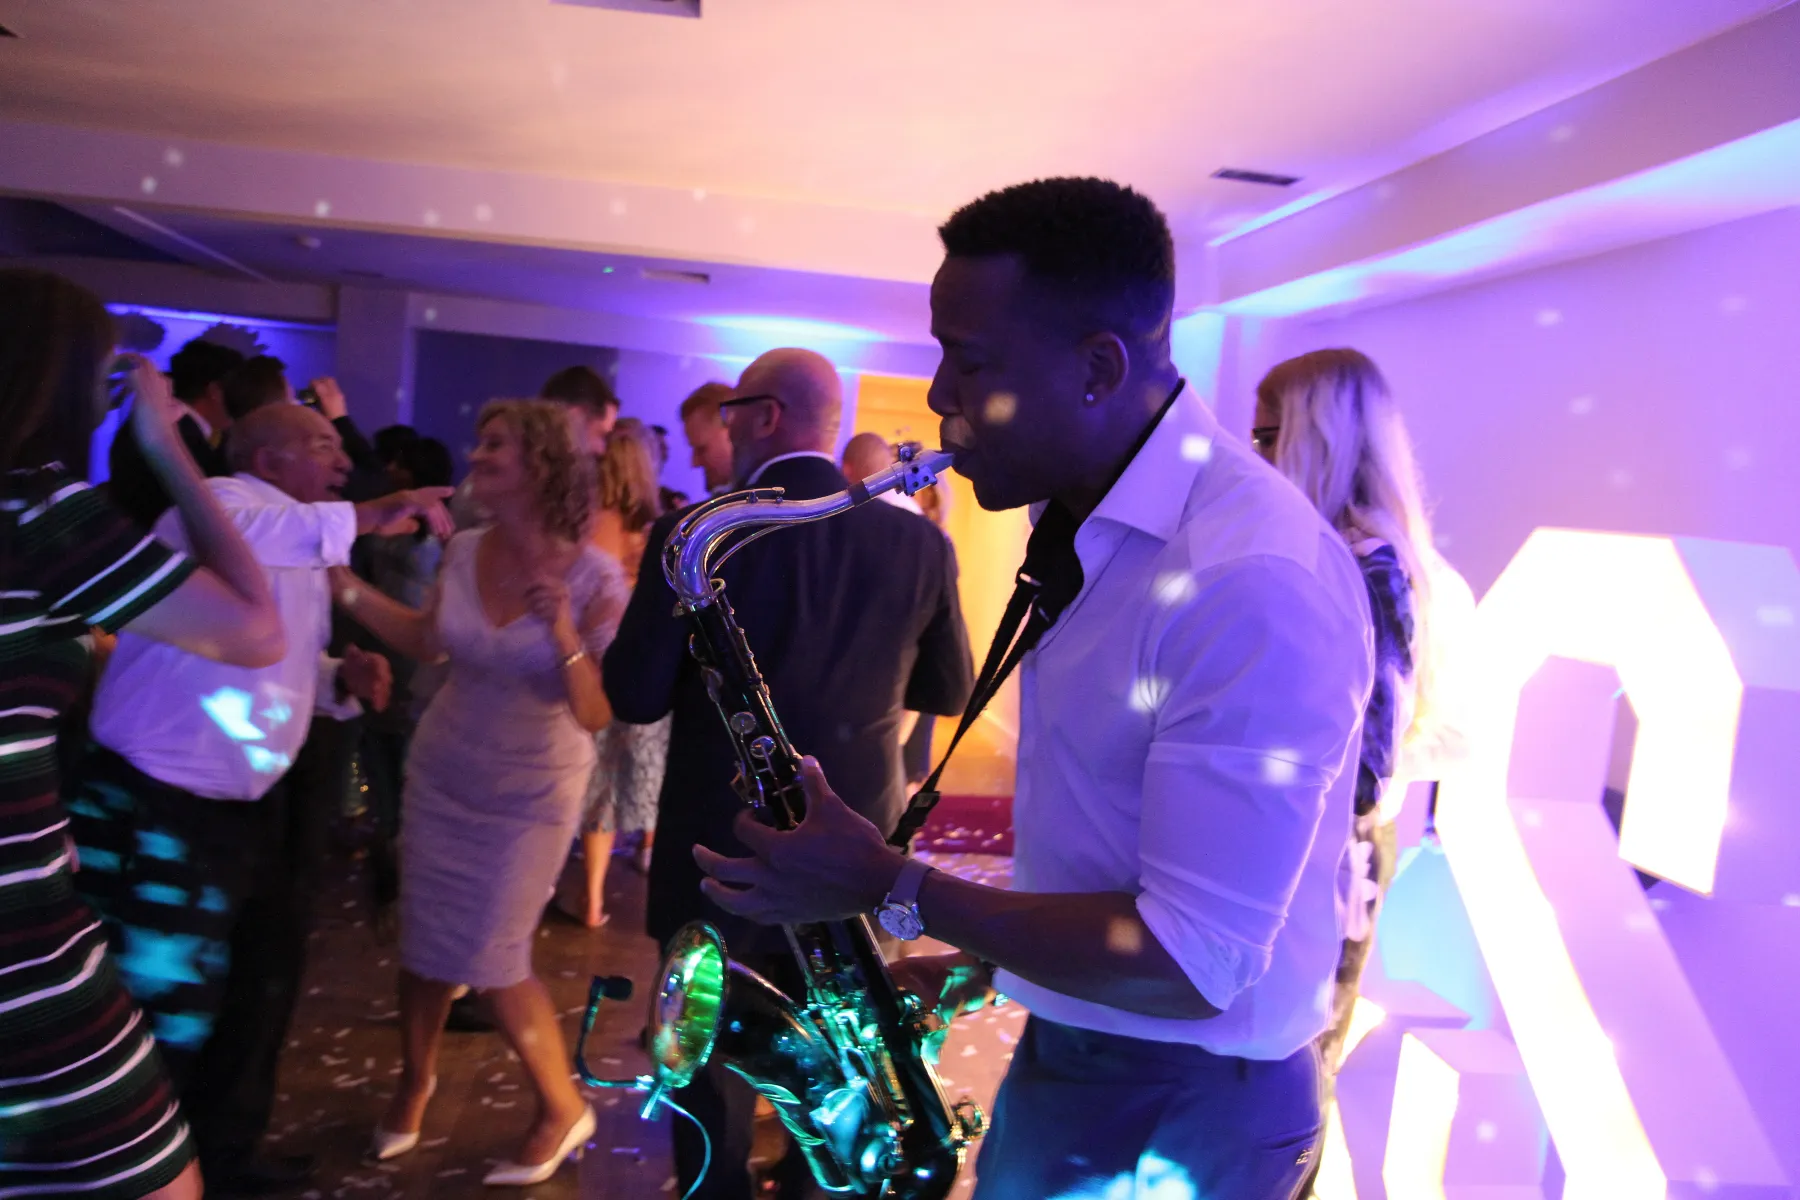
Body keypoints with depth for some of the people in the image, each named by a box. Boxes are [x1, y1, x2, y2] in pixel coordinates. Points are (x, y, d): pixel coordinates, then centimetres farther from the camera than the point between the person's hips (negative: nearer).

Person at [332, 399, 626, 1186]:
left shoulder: (595, 579, -21)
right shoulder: (465, 552, -7)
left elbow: (600, 716, -21)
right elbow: (426, 641, 11)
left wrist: (564, 635, -35)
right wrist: (343, 583, 4)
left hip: (530, 794, -4)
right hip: (440, 774, 4)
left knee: (493, 962, 0)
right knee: (424, 944, 13)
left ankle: (563, 1108, 24)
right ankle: (414, 1080, 42)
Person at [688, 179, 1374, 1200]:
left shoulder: (1256, 581, -28)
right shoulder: (1086, 525, 3)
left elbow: (1189, 963, -28)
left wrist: (893, 889, -24)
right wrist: (988, 957, 4)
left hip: (1178, 1116, -8)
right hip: (1064, 1057, 8)